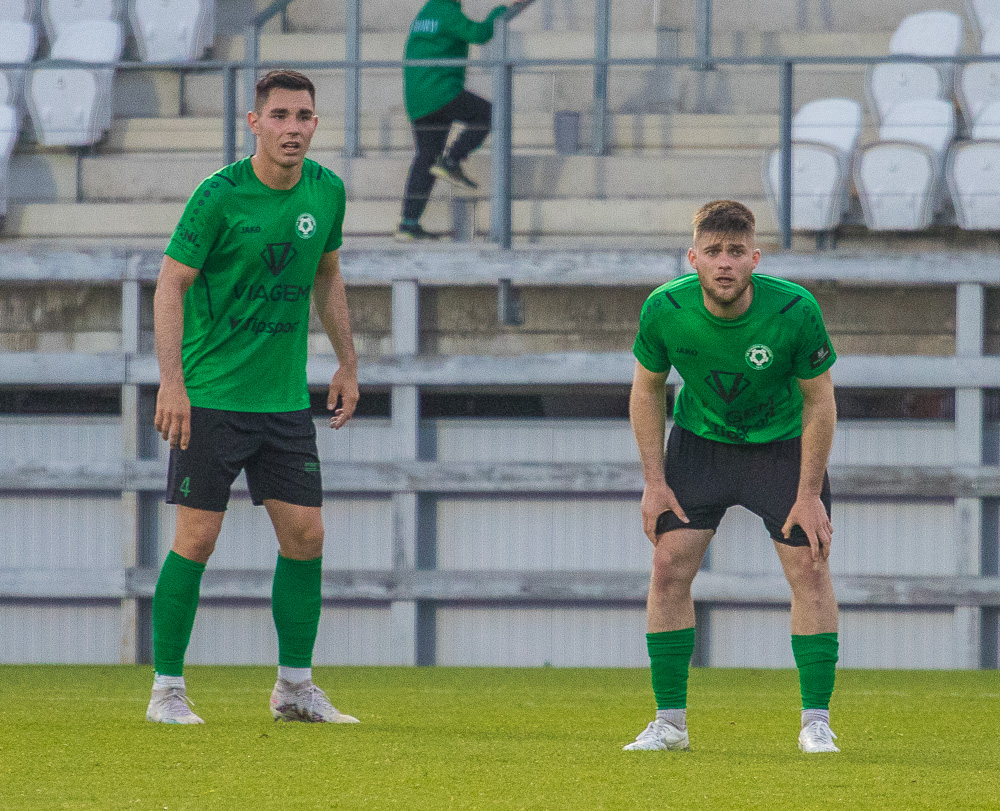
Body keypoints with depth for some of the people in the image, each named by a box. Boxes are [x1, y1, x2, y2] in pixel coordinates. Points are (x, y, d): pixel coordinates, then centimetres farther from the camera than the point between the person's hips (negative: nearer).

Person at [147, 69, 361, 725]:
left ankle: (295, 688, 15)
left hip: (286, 398, 5)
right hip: (211, 394, -5)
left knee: (305, 535, 3)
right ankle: (167, 690, 4)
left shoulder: (326, 191, 4)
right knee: (198, 537, -6)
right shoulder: (220, 196, -13)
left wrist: (348, 364, 18)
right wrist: (172, 381, -18)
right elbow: (170, 285, -11)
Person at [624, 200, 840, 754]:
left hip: (783, 442, -1)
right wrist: (654, 481, -7)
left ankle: (816, 723, -1)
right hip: (699, 439, 2)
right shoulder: (664, 309, -22)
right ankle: (669, 722, 3)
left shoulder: (795, 310, -27)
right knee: (669, 567, -8)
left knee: (809, 567, -11)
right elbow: (647, 390, -3)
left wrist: (809, 495, -15)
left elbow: (819, 401, -14)